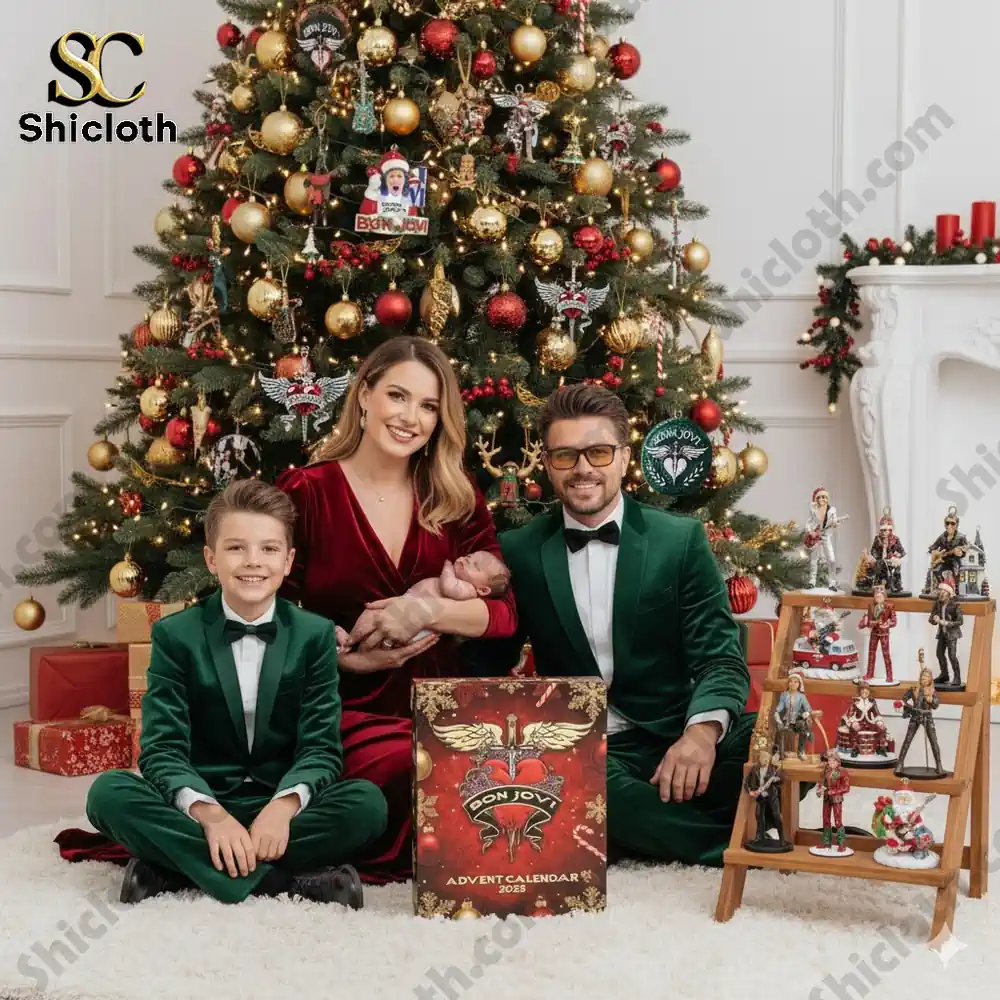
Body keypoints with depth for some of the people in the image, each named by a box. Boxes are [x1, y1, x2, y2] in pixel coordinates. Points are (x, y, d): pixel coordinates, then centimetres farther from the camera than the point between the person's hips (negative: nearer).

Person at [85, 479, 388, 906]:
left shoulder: (315, 634, 1)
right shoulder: (175, 635, -1)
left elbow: (322, 744, -5)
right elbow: (162, 747, -9)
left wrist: (284, 805, -27)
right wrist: (209, 813, -29)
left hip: (282, 808, 0)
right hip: (200, 804, 0)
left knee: (368, 803, -28)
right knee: (108, 793, -28)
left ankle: (171, 868, -27)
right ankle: (290, 880, -32)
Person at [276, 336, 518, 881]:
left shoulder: (457, 500, 11)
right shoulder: (305, 492, 1)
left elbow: (505, 612, 2)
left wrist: (425, 610, -16)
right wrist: (347, 657, -13)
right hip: (348, 712, -4)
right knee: (410, 782, -34)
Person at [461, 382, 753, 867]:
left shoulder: (681, 540, 5)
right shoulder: (517, 552, 8)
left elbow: (720, 658, -2)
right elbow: (489, 669, 12)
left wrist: (704, 730, -23)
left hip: (675, 742, -1)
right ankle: (741, 844, -22)